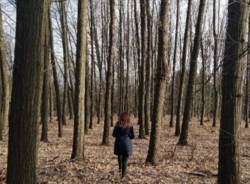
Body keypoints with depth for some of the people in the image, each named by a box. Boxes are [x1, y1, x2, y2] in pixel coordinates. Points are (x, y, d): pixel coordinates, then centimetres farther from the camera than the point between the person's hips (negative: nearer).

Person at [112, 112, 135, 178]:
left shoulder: (118, 124, -2)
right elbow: (132, 136, -1)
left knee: (119, 155, 30)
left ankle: (120, 167, 18)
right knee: (125, 160, 9)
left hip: (119, 143, 2)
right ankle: (123, 174, 11)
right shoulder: (130, 125, -5)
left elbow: (114, 134, 1)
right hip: (127, 144, -1)